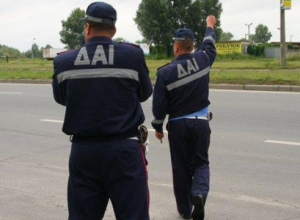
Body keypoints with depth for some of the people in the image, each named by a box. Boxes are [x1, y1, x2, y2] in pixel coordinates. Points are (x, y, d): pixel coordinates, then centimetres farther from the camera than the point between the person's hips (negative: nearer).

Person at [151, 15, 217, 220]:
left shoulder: (165, 72, -13)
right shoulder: (202, 59, -6)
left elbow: (159, 104, -9)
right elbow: (209, 44, 18)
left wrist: (158, 127, 6)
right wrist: (210, 25, 38)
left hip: (177, 125, -1)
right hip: (201, 122, 2)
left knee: (181, 168, 12)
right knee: (200, 162, 13)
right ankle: (199, 193, -16)